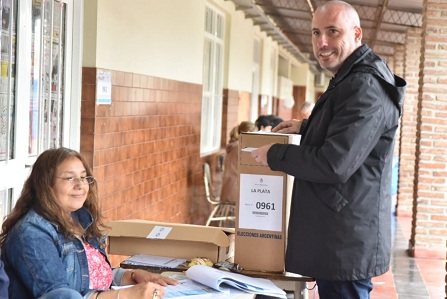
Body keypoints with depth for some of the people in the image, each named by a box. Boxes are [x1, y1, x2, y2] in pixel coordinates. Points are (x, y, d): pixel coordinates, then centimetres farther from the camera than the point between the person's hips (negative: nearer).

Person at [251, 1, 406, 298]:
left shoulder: (365, 87, -20)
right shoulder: (351, 79, 14)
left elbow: (334, 165, -26)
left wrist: (274, 154, -13)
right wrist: (307, 127, 20)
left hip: (346, 241, -11)